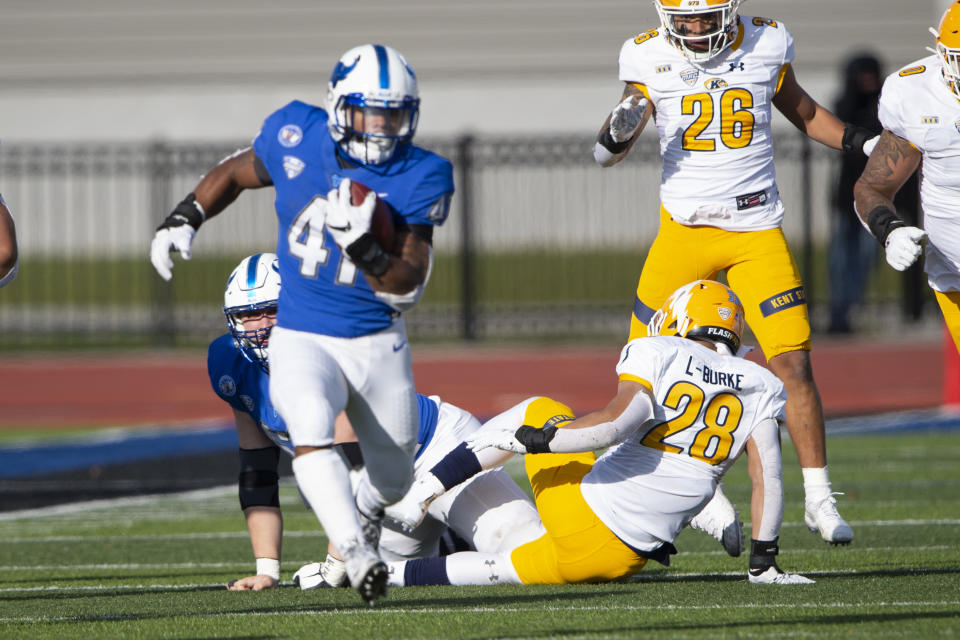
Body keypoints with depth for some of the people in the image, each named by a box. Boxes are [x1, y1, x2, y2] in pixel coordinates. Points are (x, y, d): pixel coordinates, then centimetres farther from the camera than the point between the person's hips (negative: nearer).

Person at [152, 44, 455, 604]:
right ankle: (358, 554, -39)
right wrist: (185, 218, 1)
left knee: (393, 480, 16)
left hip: (379, 345, 1)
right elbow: (236, 172, 13)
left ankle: (364, 514, 51)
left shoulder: (419, 178, -13)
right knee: (311, 433, -32)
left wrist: (364, 248, -35)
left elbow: (409, 288, -17)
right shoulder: (296, 140, -10)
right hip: (302, 340, -1)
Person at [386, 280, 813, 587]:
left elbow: (619, 421, -17)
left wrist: (538, 440, -8)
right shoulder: (758, 387, 10)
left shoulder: (657, 355, 0)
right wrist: (764, 562, 7)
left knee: (539, 412, 25)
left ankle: (426, 489, 21)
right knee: (519, 569, 23)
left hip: (581, 511, -3)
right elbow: (768, 476, 2)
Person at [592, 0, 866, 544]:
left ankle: (819, 499, -1)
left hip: (758, 233, 0)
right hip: (685, 228, 0)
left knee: (794, 364, -9)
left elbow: (802, 110, 18)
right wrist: (620, 130, -24)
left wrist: (864, 142, 7)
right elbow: (608, 153, -2)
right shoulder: (649, 58, -4)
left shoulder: (766, 45, -1)